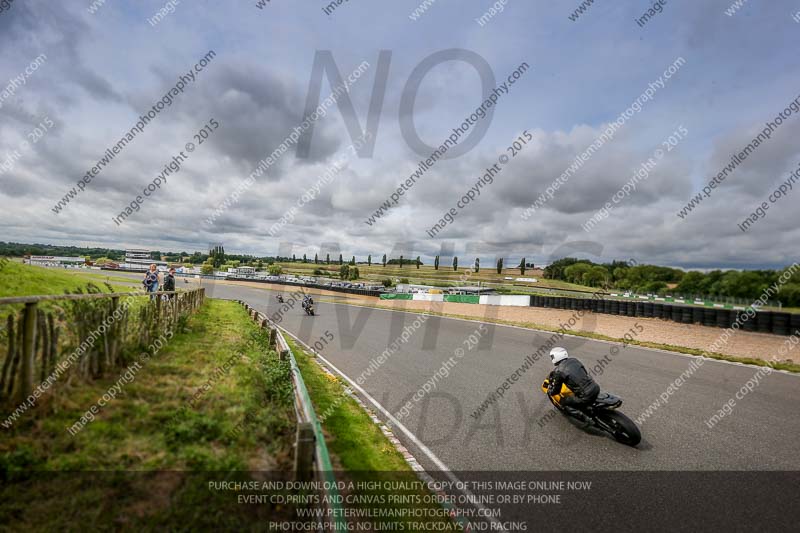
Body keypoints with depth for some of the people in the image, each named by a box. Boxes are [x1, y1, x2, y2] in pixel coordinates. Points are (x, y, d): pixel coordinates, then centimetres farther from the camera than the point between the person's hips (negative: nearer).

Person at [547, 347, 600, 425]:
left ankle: (585, 419, 6)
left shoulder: (558, 371, -9)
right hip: (596, 387, 7)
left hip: (586, 396, -6)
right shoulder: (574, 360, 7)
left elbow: (556, 391, 3)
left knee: (563, 402, 13)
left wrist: (549, 391, 24)